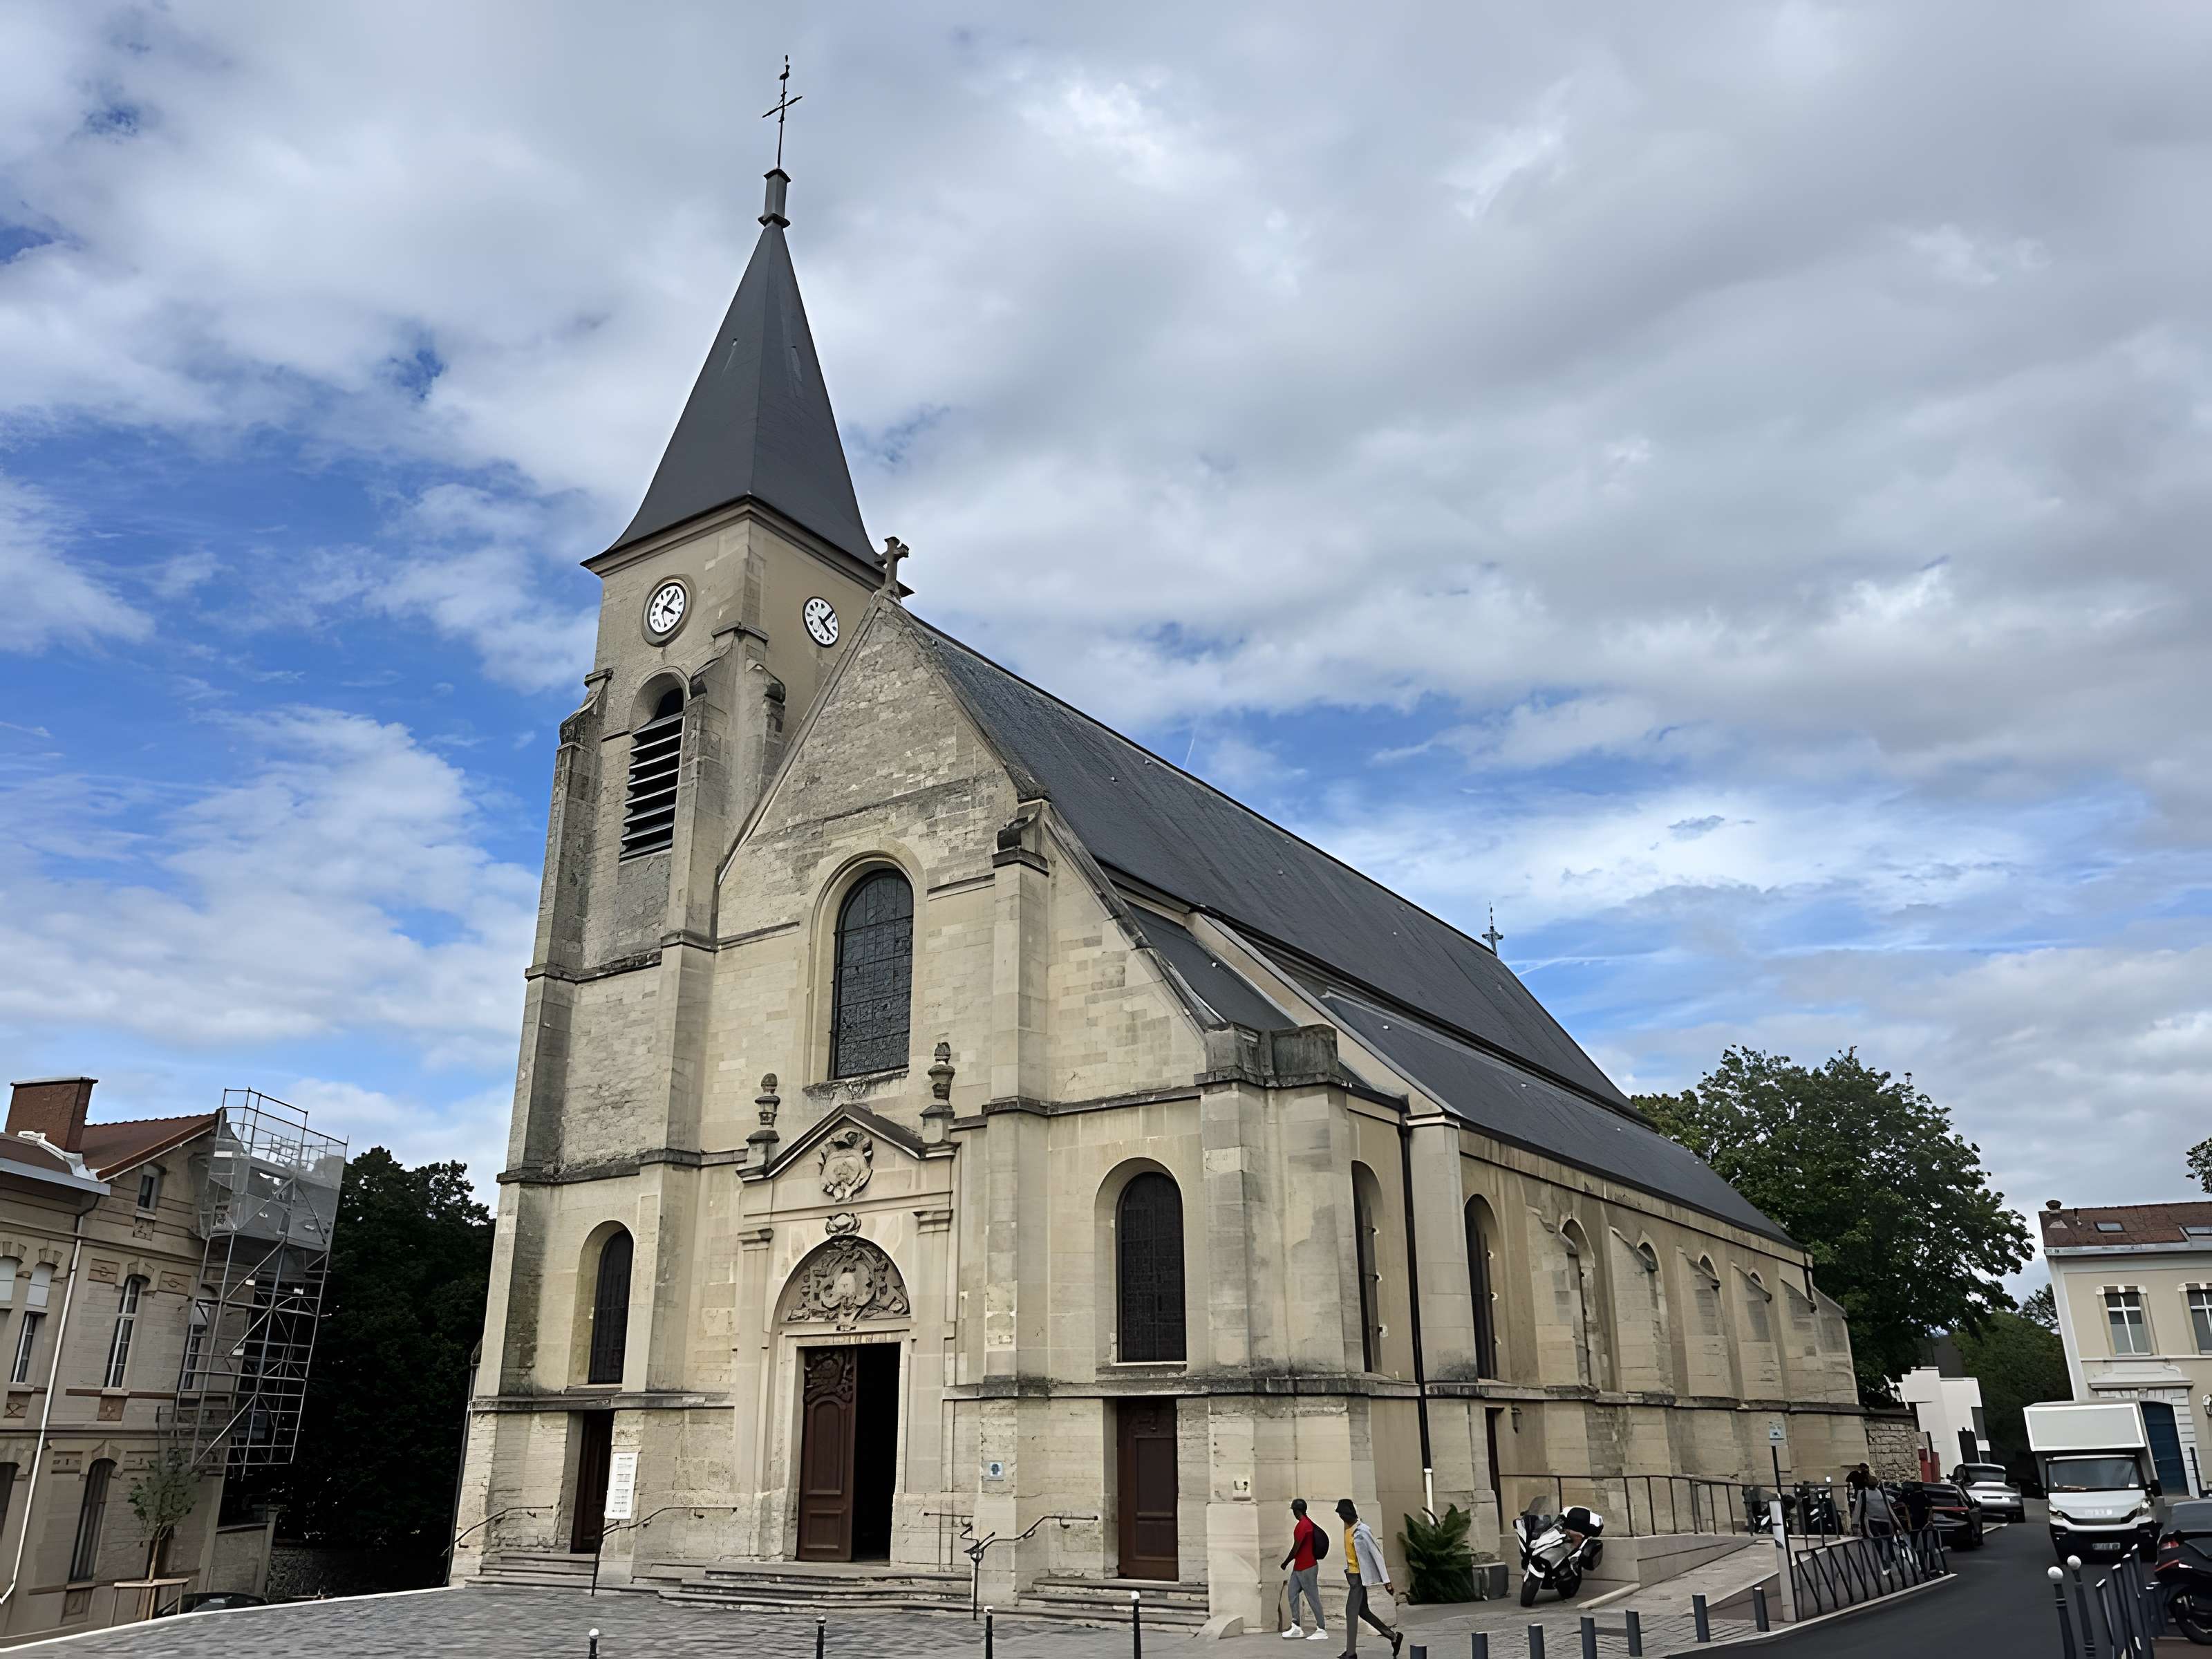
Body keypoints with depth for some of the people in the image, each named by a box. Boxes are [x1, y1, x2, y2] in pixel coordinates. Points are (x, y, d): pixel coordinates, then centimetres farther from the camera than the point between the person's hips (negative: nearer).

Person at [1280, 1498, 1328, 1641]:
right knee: (1292, 1594, 9)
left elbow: (1296, 1548, -19)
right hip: (1299, 1567, 10)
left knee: (1313, 1598, -3)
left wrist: (1285, 1563, -5)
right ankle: (1296, 1627, 12)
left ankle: (1322, 1630, 3)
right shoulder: (1308, 1523, 11)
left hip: (1306, 1568, -10)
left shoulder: (1302, 1526, -20)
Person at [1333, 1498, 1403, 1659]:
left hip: (1360, 1576, -9)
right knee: (1363, 1611, 14)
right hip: (1352, 1574, 9)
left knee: (1351, 1611, -6)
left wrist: (1386, 1580, -18)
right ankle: (1394, 1636, 24)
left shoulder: (1362, 1532, -21)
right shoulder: (1348, 1527, 5)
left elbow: (1377, 1554, -19)